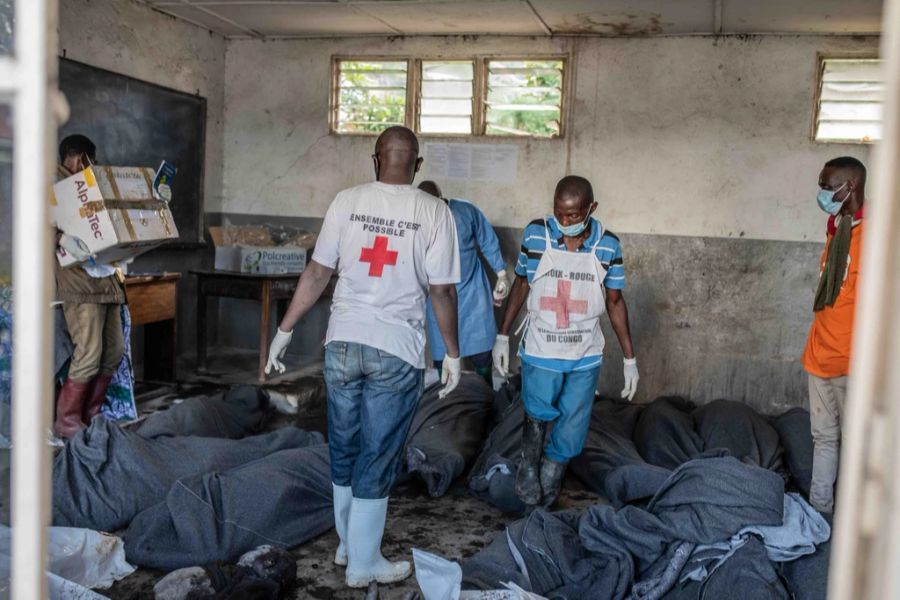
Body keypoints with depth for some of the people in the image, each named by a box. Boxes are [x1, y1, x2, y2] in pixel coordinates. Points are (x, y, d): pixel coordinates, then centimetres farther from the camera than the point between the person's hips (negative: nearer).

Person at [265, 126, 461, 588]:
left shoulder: (347, 201, 0)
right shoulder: (433, 211, -6)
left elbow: (317, 274, 1)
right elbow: (441, 291, -8)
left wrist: (284, 331, 10)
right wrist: (453, 354, 3)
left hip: (343, 341, 3)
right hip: (396, 349, -3)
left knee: (344, 447, 18)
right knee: (377, 457, 7)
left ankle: (347, 544, 35)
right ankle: (363, 564, 19)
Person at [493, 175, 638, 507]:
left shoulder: (608, 245, -7)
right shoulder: (535, 234, -7)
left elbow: (615, 301, 2)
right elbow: (521, 284, 5)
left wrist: (629, 358, 3)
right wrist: (503, 335, 6)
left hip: (585, 358, 1)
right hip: (539, 354, -1)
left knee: (570, 433, 7)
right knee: (537, 417, 4)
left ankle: (548, 486, 29)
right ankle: (528, 467, 34)